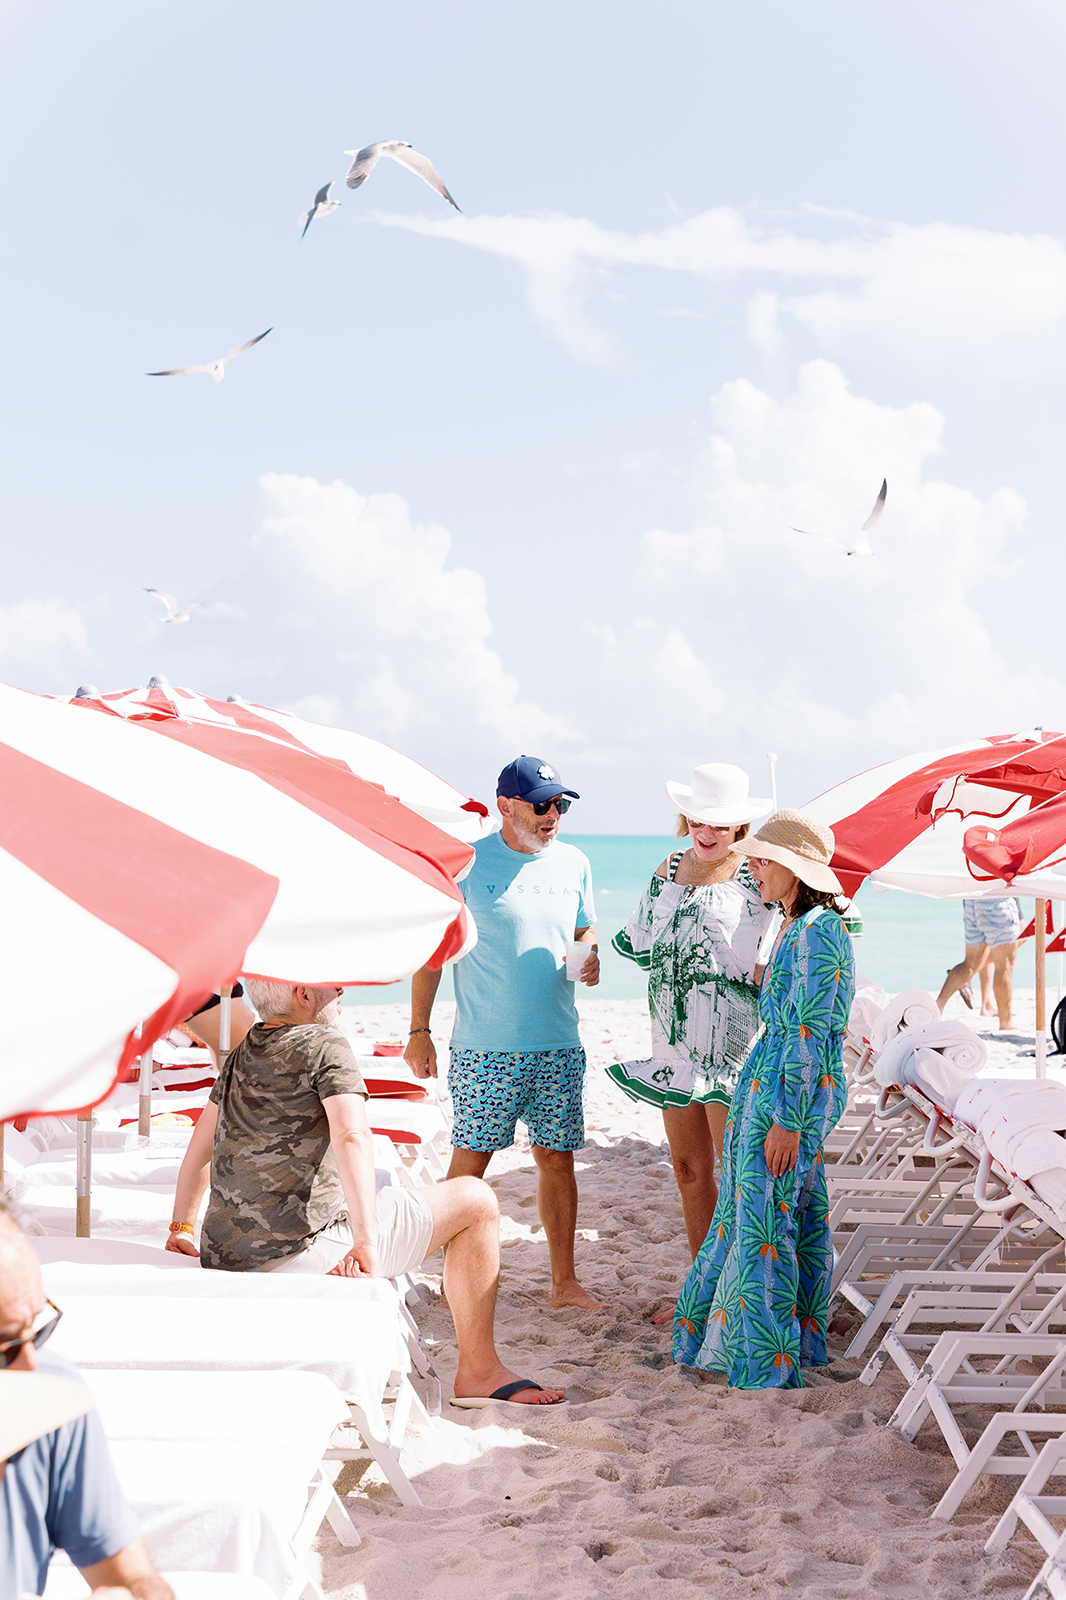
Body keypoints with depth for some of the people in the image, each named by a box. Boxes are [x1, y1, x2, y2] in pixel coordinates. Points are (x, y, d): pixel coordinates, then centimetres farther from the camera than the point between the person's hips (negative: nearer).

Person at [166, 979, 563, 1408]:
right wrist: (365, 1242, -26)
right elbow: (352, 1138, -21)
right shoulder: (325, 1044, -6)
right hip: (305, 1251, -9)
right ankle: (479, 1372, 6)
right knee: (476, 1201, 1)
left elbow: (199, 1146, 26)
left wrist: (182, 1229, 36)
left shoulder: (240, 1056, 18)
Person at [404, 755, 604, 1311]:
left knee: (557, 1159, 8)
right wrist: (419, 1030, -5)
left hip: (559, 1046, 4)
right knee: (470, 1160, 1)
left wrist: (590, 957, -3)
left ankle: (564, 1280, 19)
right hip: (485, 1048, -4)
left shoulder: (573, 863, 8)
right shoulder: (466, 863, -6)